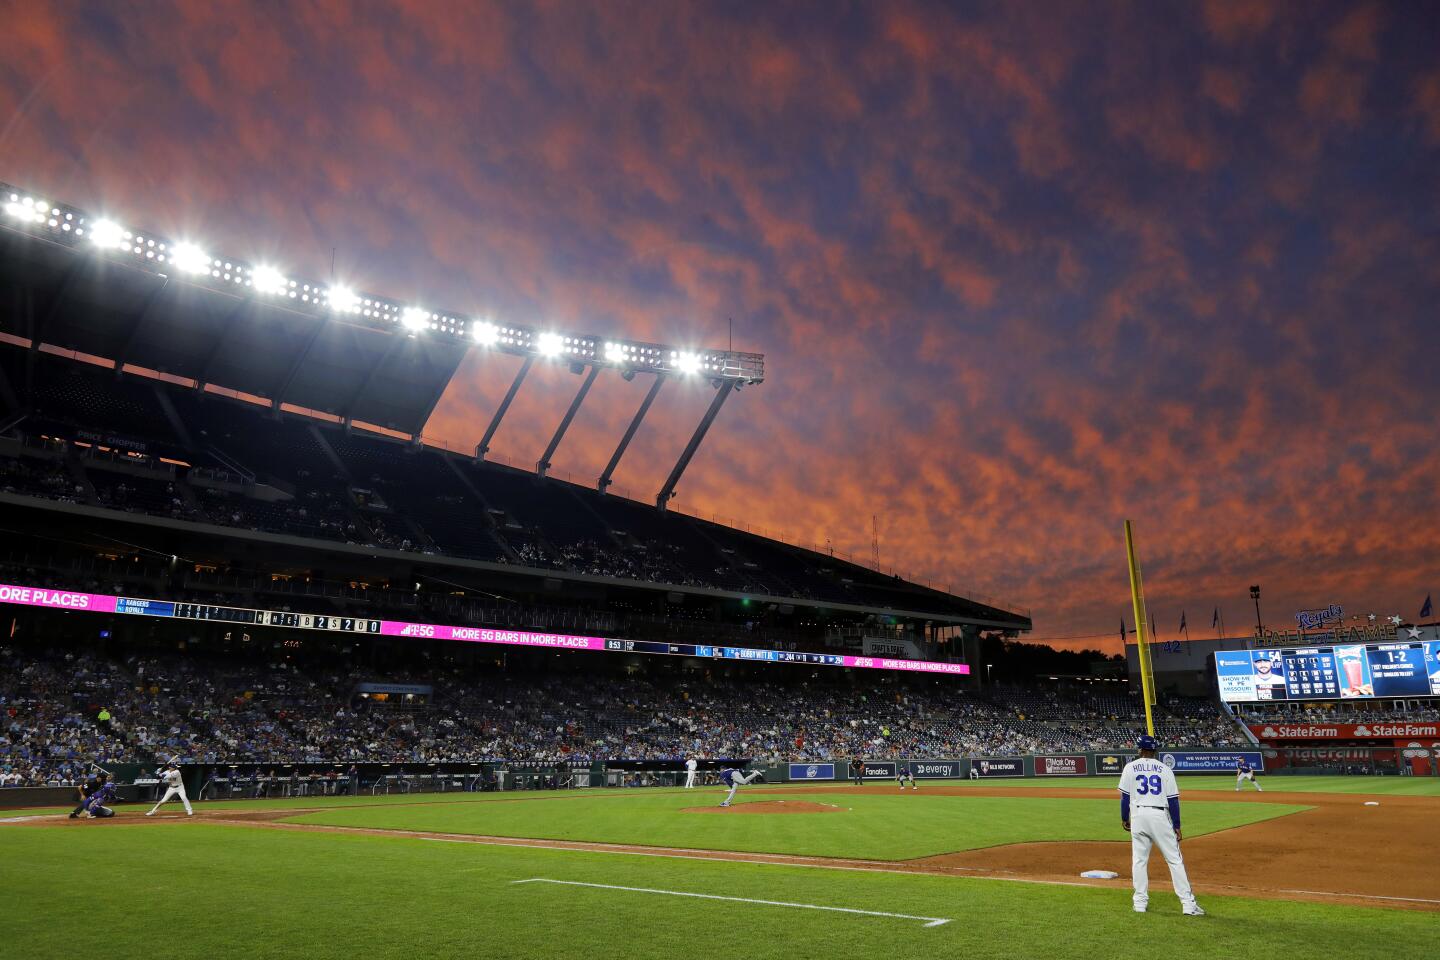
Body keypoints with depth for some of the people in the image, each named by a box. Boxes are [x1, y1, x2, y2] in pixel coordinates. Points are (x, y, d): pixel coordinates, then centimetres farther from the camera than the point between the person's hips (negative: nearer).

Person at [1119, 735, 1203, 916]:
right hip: (1160, 816, -1)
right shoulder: (1164, 769, 1)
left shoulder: (1130, 767, 2)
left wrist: (1124, 818, 12)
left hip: (1138, 815, 1)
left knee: (1139, 859, 9)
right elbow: (1173, 800, -1)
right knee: (1175, 860, 5)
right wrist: (1176, 826, 4)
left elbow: (1125, 796, 1)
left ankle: (1140, 902, 11)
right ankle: (1188, 903, 2)